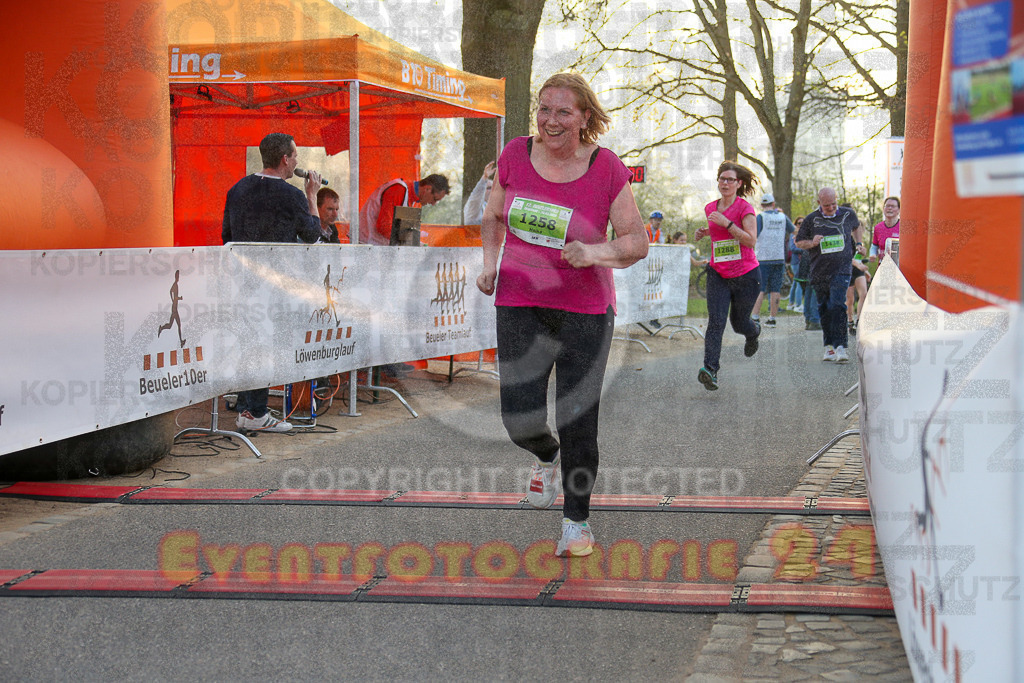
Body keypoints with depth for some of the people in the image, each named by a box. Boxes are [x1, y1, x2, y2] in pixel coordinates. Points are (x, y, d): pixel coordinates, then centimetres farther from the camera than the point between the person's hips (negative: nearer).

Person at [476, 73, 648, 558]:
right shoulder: (515, 156, -1)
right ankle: (546, 455, 30)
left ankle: (577, 519, 21)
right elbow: (494, 217, 17)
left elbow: (637, 242, -3)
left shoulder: (607, 169, -8)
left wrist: (593, 253, -21)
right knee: (520, 420, -7)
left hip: (585, 309, -2)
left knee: (578, 424, 0)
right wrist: (490, 262, 1)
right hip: (520, 304, 2)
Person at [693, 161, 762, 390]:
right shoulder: (710, 208, 7)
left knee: (739, 323, 12)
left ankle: (754, 332, 50)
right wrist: (704, 232, 9)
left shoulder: (744, 208, -10)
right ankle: (710, 370, -23)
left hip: (746, 276, -3)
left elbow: (751, 240, -19)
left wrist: (726, 223, -25)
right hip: (718, 274, 3)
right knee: (715, 322, -14)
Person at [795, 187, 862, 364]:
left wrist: (858, 245, 17)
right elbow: (798, 242, 9)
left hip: (841, 270, -2)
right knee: (824, 310, 8)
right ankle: (829, 346, 18)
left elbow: (856, 227, 27)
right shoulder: (811, 220, 0)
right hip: (819, 272, 2)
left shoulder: (848, 214, 3)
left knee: (837, 306, -17)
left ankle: (840, 346, -20)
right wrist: (812, 243, -11)